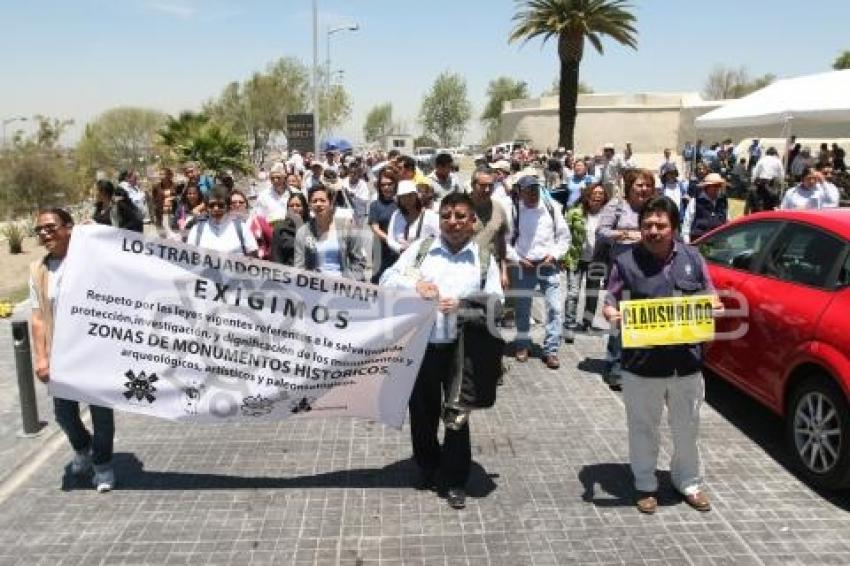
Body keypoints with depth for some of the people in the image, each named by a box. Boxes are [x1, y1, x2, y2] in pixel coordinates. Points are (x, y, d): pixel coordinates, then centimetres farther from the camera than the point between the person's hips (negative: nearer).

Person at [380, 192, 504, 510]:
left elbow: (495, 301, -1)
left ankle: (455, 481, 20)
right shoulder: (420, 250, 4)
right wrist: (414, 283, -18)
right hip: (422, 344, 1)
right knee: (422, 411, 14)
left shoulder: (484, 259, 3)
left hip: (462, 348, -1)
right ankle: (427, 467, 37)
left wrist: (464, 306, -19)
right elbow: (386, 279, 2)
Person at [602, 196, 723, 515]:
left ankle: (688, 482, 39)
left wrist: (715, 307, -11)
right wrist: (612, 314, -23)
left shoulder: (692, 258, 3)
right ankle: (646, 485, 31)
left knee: (687, 428, 18)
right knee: (643, 429, 11)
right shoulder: (626, 262, -5)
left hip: (686, 362, 3)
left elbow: (710, 299, 12)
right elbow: (609, 304, 0)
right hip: (641, 364, -2)